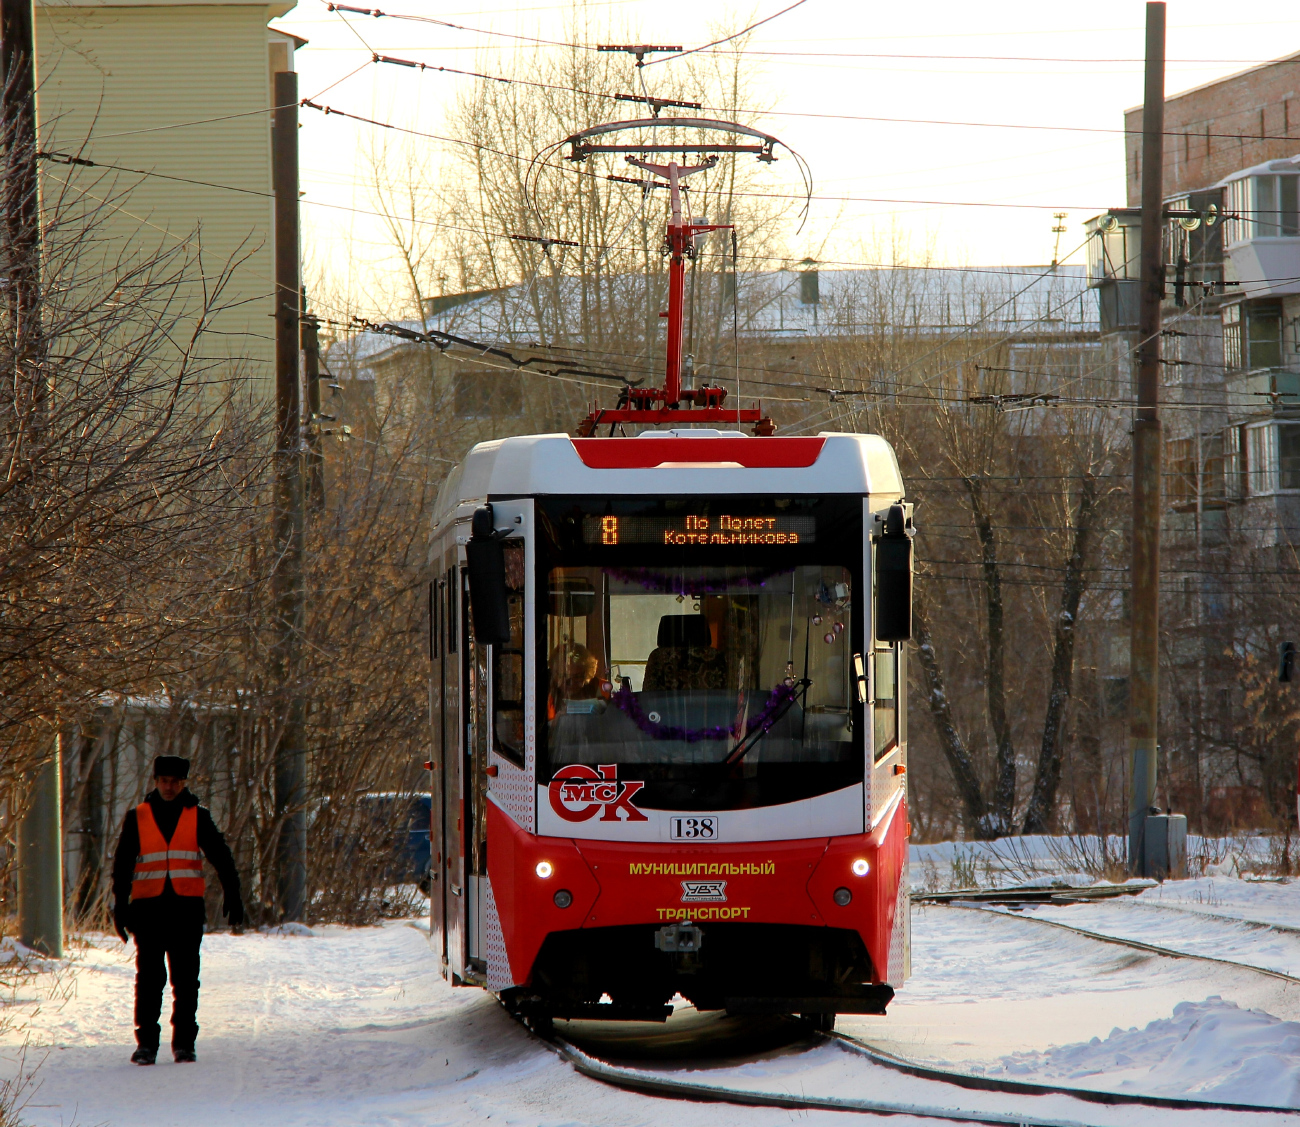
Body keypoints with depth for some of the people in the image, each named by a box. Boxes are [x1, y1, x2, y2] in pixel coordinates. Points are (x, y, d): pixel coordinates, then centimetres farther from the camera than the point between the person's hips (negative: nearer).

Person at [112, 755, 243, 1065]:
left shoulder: (197, 817, 8)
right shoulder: (138, 818, 8)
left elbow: (220, 857, 8)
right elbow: (122, 864, 10)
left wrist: (232, 895, 0)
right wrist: (120, 905, 5)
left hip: (187, 908, 0)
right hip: (148, 906, 0)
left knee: (185, 979, 1)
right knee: (149, 978, -2)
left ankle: (184, 1043, 6)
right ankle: (146, 1043, 3)